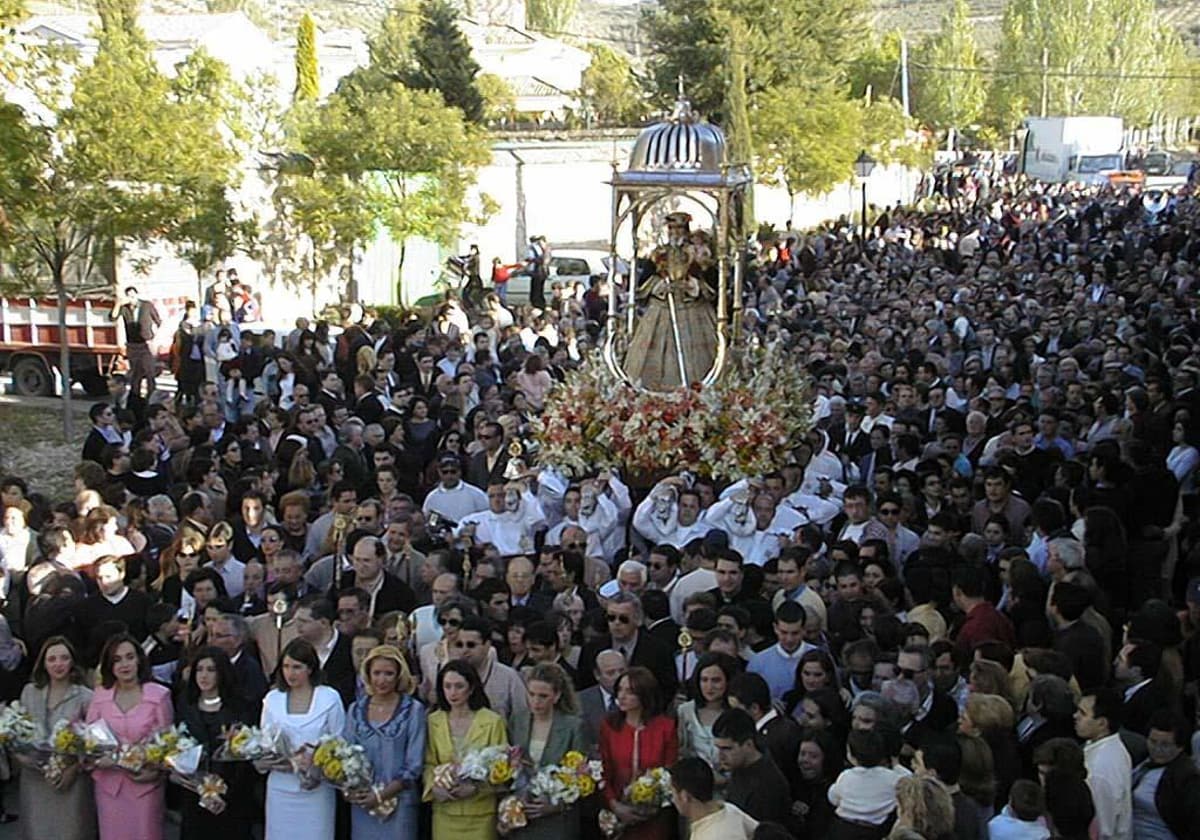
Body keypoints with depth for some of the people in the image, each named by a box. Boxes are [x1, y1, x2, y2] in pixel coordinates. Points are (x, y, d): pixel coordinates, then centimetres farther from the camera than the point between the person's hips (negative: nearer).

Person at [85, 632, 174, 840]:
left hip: (145, 783, -2)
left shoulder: (159, 695, -7)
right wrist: (96, 759, -15)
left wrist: (154, 772, -17)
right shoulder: (100, 696, 2)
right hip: (109, 783, 3)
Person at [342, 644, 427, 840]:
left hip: (399, 801, -3)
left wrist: (381, 795, -11)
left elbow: (414, 765, -6)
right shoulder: (356, 710, 7)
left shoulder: (413, 710, -4)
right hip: (361, 803, 3)